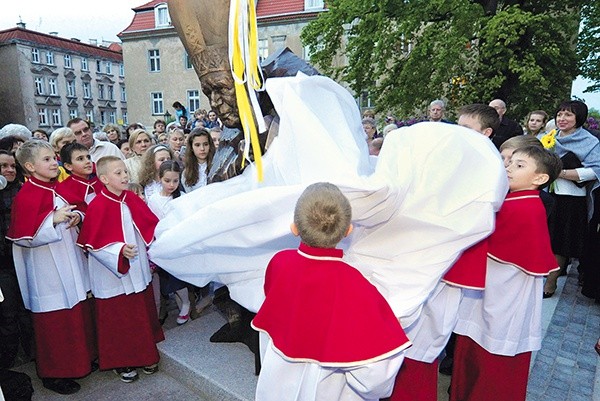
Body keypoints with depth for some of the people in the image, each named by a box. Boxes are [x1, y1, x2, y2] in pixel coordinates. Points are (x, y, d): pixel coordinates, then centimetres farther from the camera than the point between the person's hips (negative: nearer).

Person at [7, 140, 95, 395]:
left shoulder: (58, 189, 8)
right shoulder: (26, 195, -16)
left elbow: (71, 212, 21)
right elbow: (24, 237, -20)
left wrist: (76, 217, -1)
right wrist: (53, 219, -29)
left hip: (69, 264, 8)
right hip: (47, 270, -8)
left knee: (77, 313, 17)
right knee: (54, 321, 4)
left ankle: (80, 360, 35)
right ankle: (53, 374, 22)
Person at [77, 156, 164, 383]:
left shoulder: (132, 199, 1)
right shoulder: (98, 207, -15)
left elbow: (150, 227, 8)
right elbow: (94, 244, -16)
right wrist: (120, 250, -26)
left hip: (138, 271, 6)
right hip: (113, 276, -6)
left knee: (142, 314, 17)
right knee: (117, 318, 9)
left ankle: (145, 355, 34)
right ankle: (120, 362, 28)